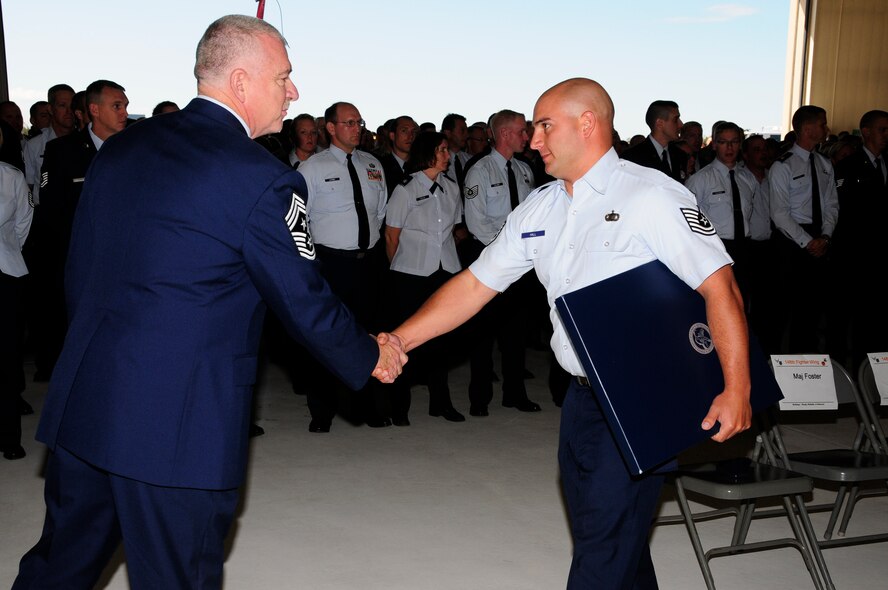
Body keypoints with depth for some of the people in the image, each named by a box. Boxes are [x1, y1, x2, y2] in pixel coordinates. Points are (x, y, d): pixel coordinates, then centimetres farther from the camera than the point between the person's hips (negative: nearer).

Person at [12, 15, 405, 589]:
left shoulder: (121, 146, 9)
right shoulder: (264, 179, -13)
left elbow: (78, 270, 15)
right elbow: (306, 303, -6)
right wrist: (371, 355, 12)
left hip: (81, 401, 7)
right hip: (178, 424, -7)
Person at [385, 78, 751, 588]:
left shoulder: (652, 196, -12)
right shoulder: (538, 210, 8)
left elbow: (720, 287, -15)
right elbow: (474, 285, 9)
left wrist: (737, 390, -20)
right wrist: (396, 342, 1)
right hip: (581, 396, 7)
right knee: (605, 539, 18)